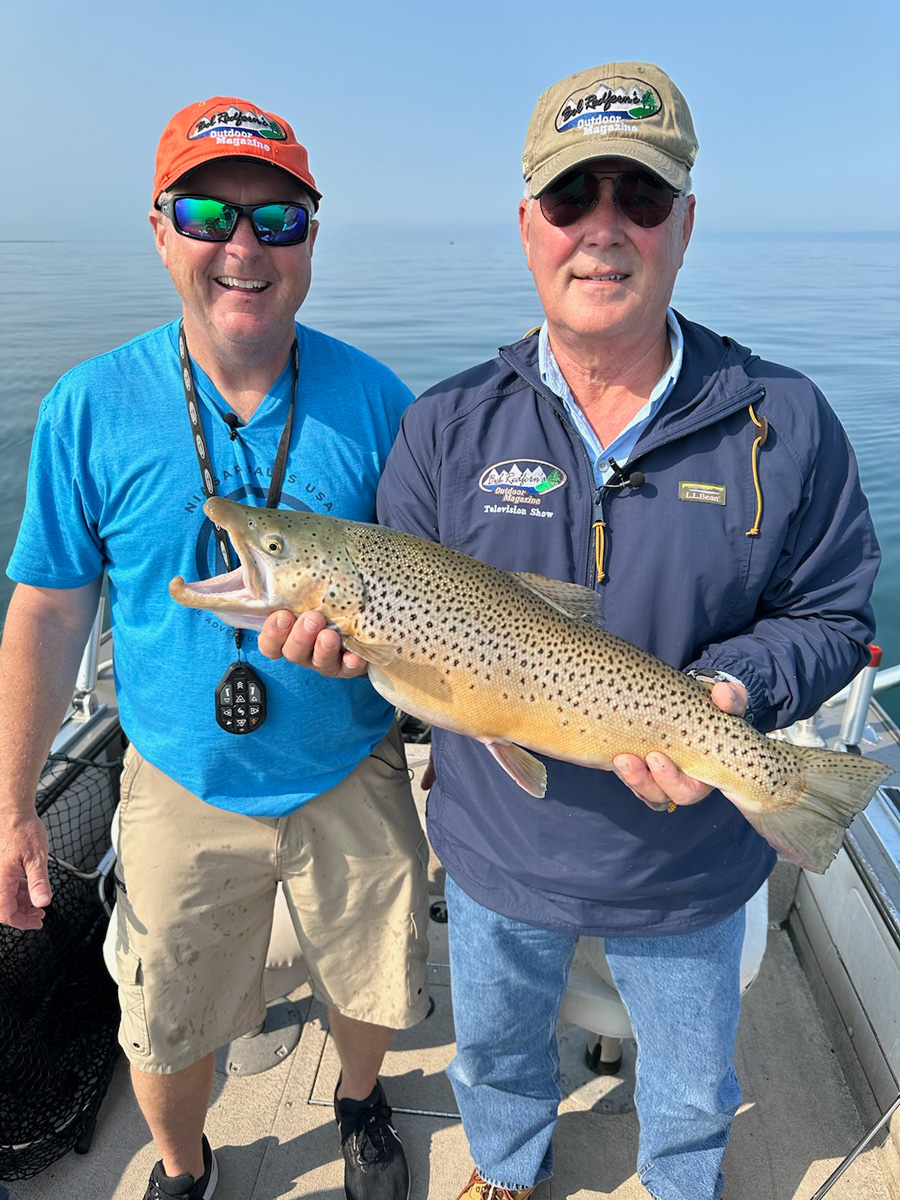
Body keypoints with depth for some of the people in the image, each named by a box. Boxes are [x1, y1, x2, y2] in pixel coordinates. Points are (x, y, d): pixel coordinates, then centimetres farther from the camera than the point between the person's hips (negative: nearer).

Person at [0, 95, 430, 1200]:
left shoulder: (375, 401, -11)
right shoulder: (89, 406, -11)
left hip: (350, 776, 1)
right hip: (182, 787, 0)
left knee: (369, 987, 21)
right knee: (165, 1024, 18)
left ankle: (361, 1106, 57)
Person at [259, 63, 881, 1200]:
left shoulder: (785, 423, -13)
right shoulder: (446, 424, -10)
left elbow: (833, 617, -6)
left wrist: (730, 691, -26)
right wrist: (347, 625, -26)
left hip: (688, 863, 0)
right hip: (497, 848, 1)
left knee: (691, 1094, 27)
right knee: (494, 1051, 29)